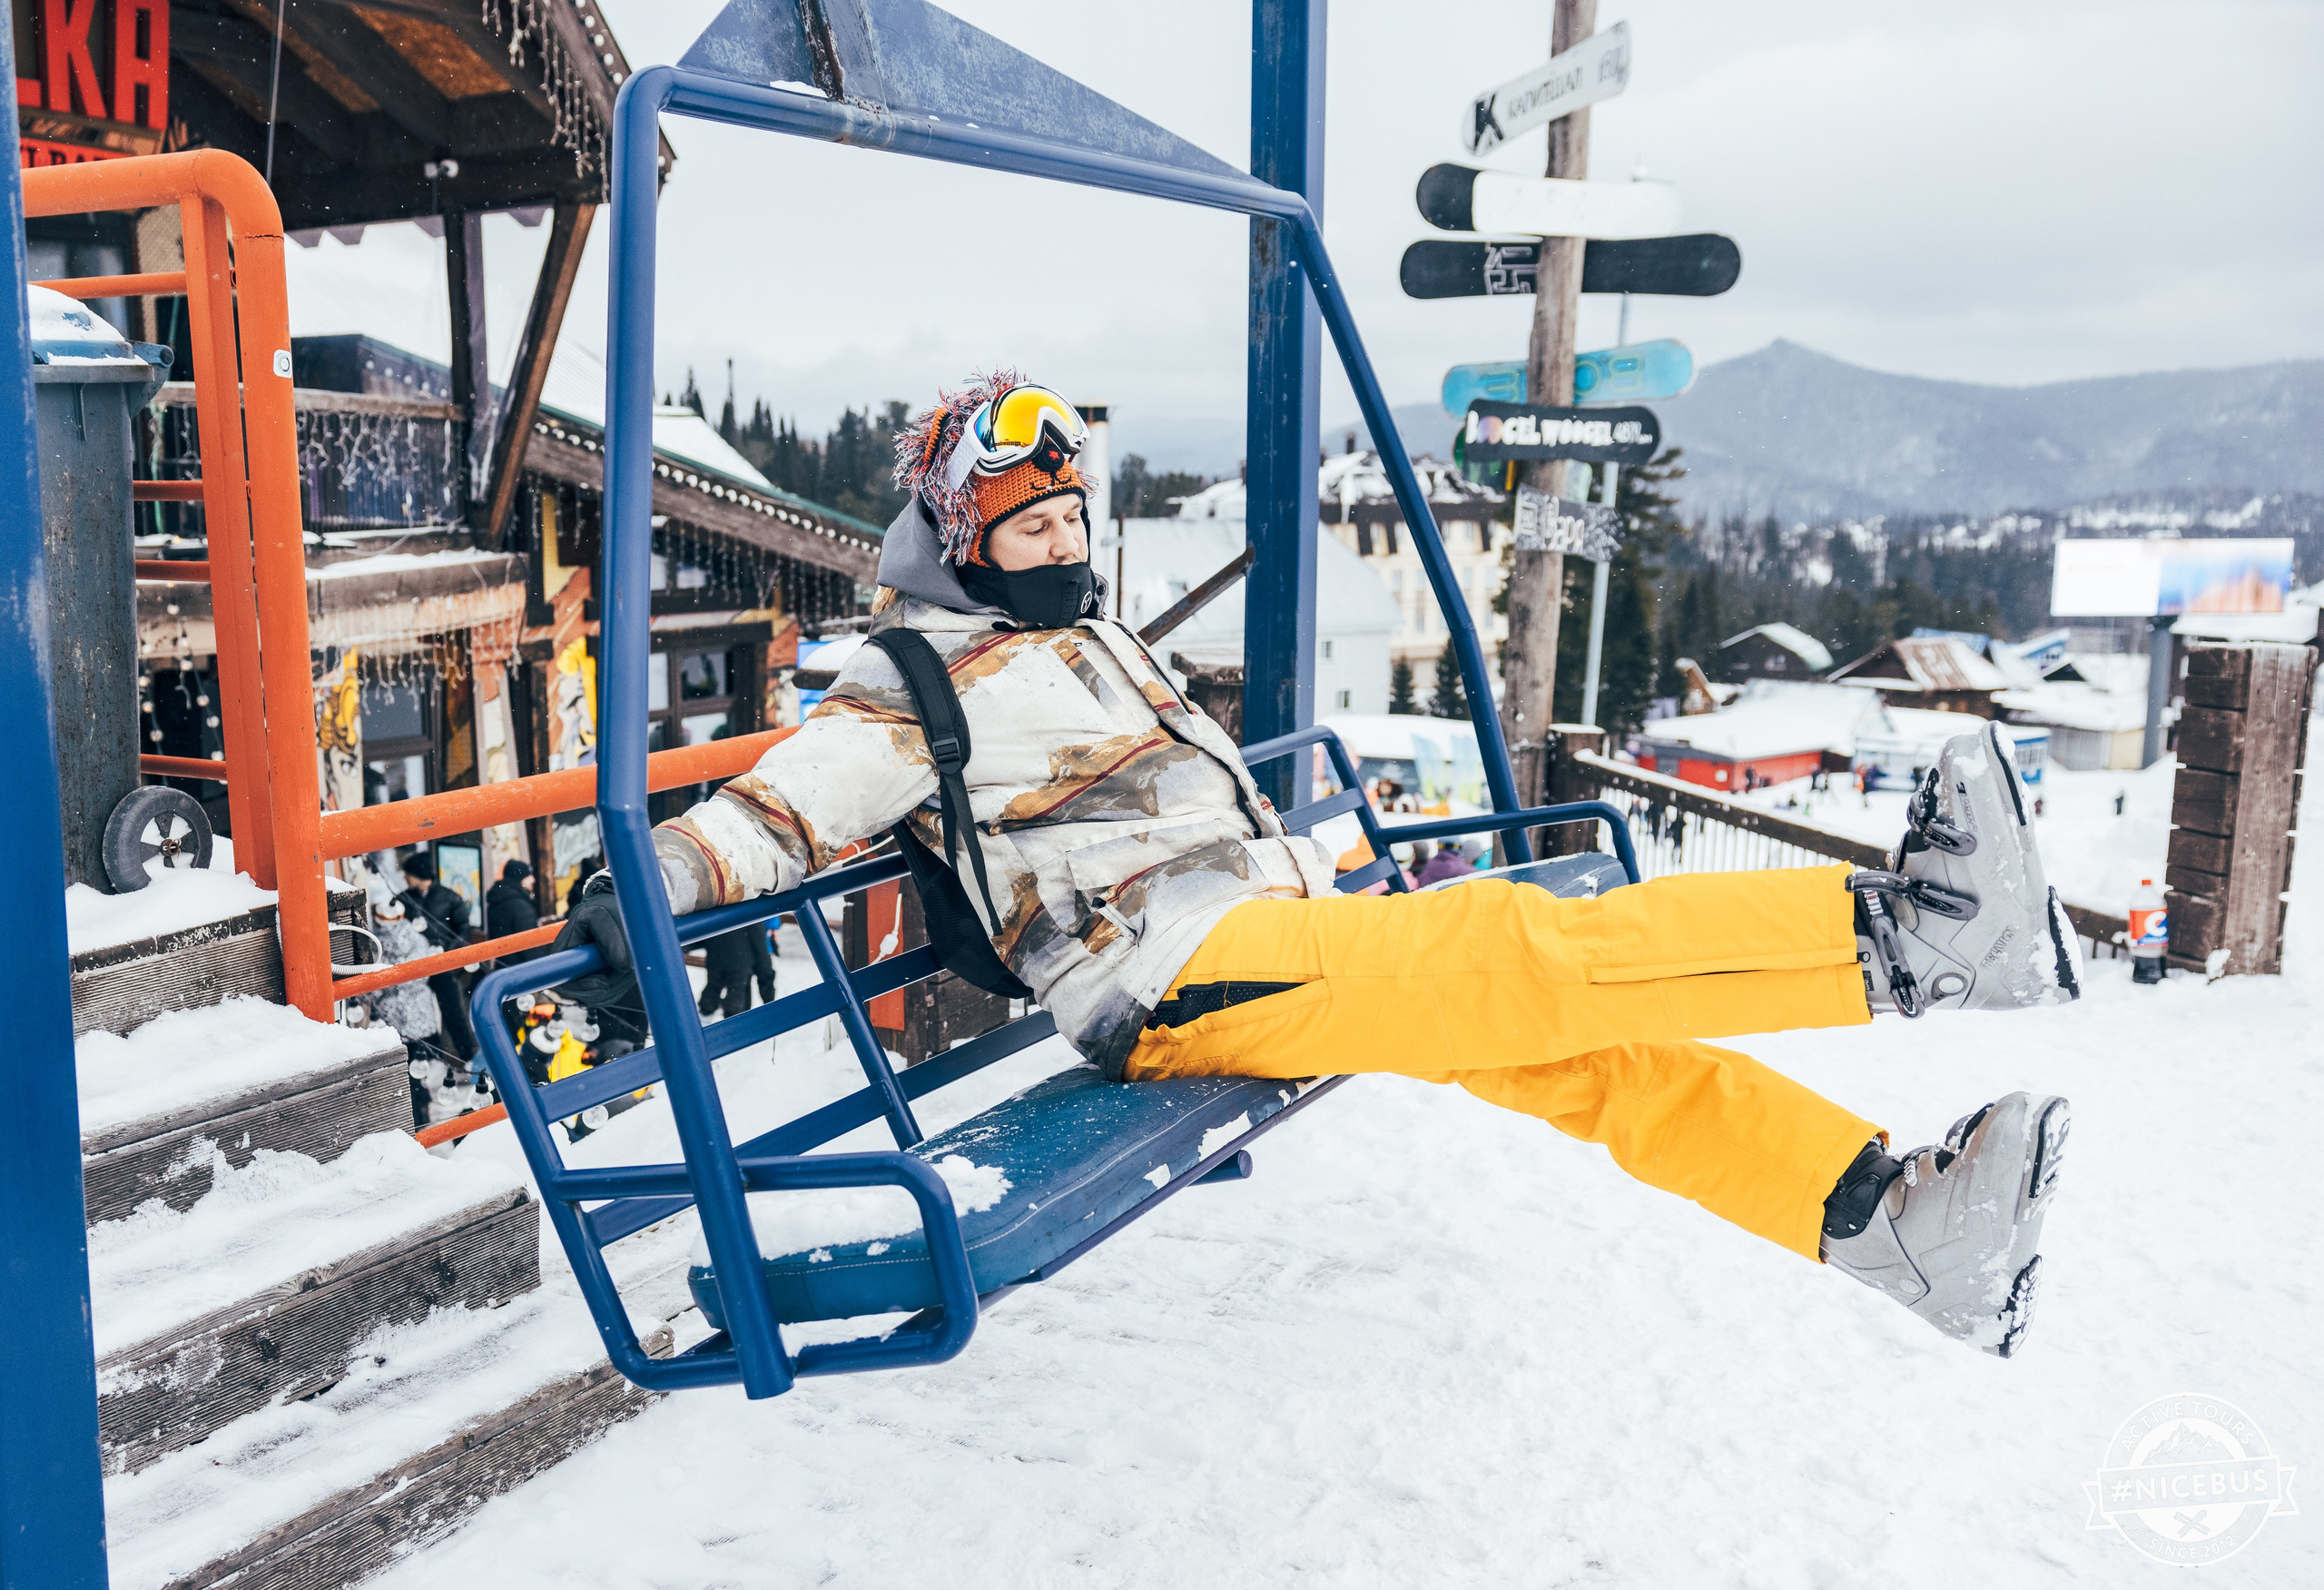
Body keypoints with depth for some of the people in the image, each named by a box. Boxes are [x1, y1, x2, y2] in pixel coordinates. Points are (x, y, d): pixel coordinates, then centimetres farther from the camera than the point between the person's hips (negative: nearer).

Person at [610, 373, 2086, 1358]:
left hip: (1278, 935, 9)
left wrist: (1334, 894, 34)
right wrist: (642, 896, -22)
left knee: (1590, 1050, -11)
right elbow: (779, 809, -5)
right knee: (1521, 948, -25)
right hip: (1166, 974, -8)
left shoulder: (1098, 641, 27)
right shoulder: (925, 681, 2)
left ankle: (1887, 1214, -20)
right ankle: (1898, 933, -32)